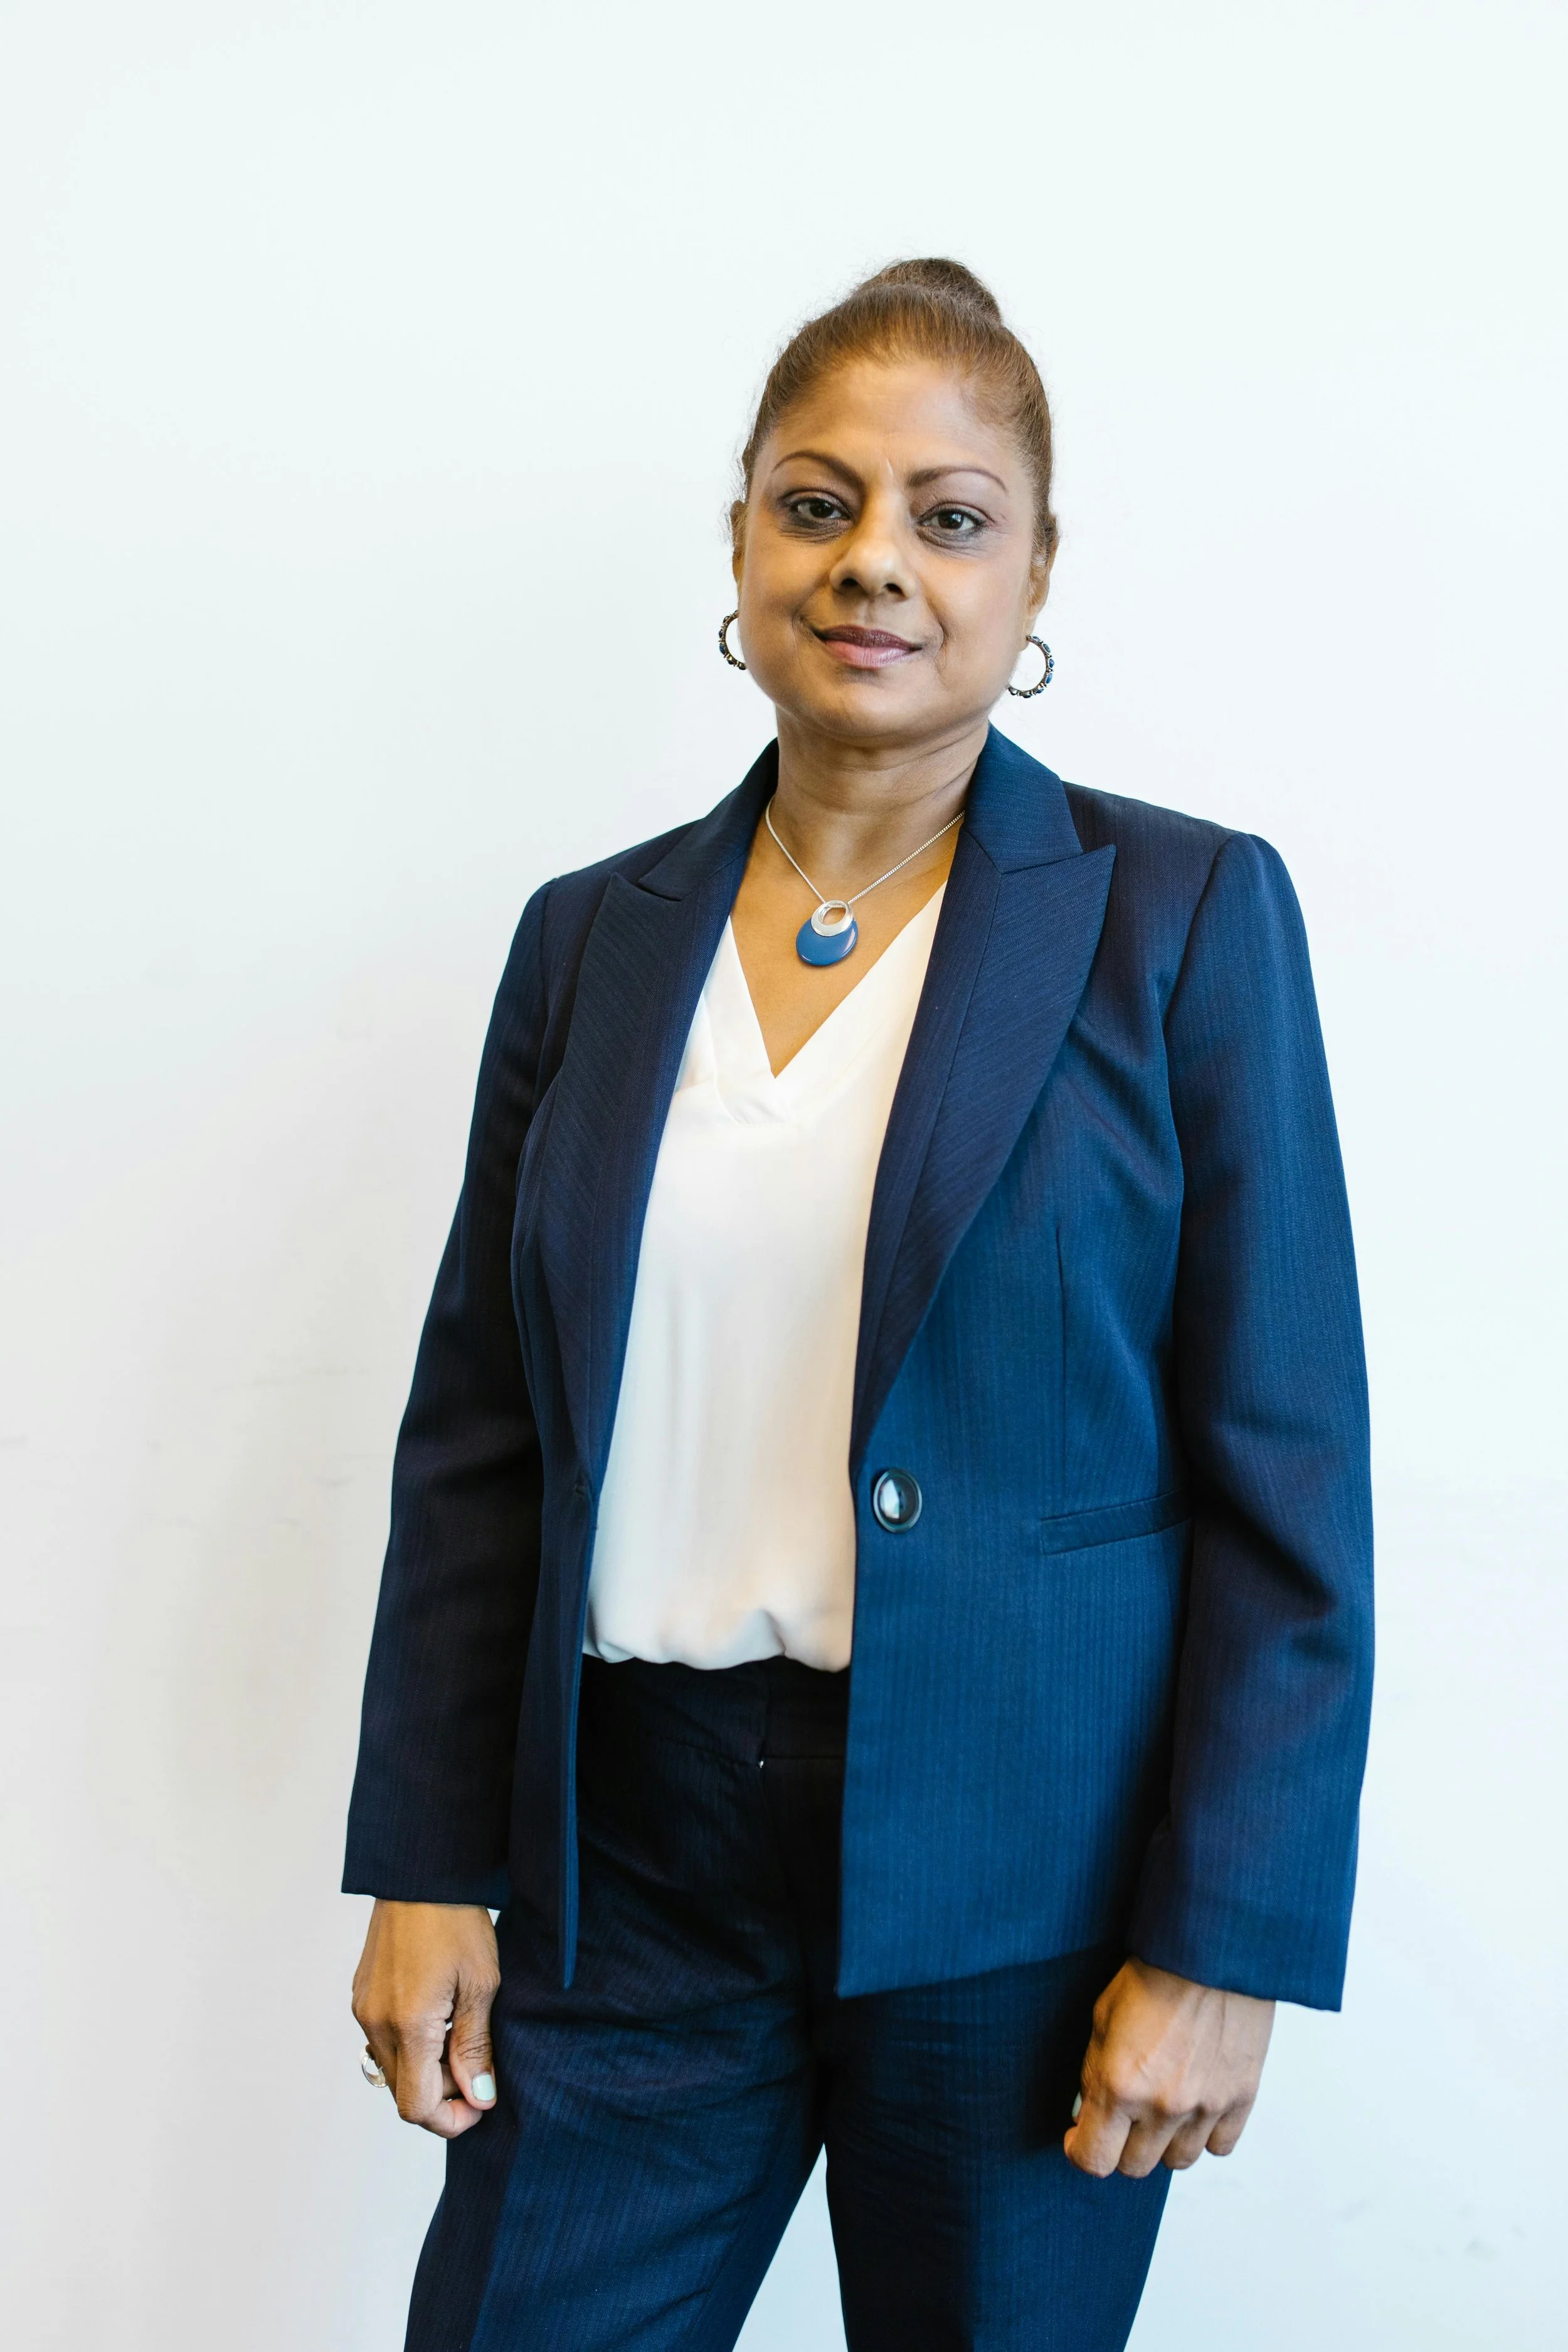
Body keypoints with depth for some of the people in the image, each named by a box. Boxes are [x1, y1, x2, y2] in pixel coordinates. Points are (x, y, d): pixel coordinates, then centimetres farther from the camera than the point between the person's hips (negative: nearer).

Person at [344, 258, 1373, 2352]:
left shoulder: (1184, 917, -4)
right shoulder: (593, 937, 6)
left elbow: (1290, 1477, -7)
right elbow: (474, 1437, 8)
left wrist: (1220, 1944, -10)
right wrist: (428, 1868, 3)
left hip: (1014, 1879, -2)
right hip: (633, 1858, 3)